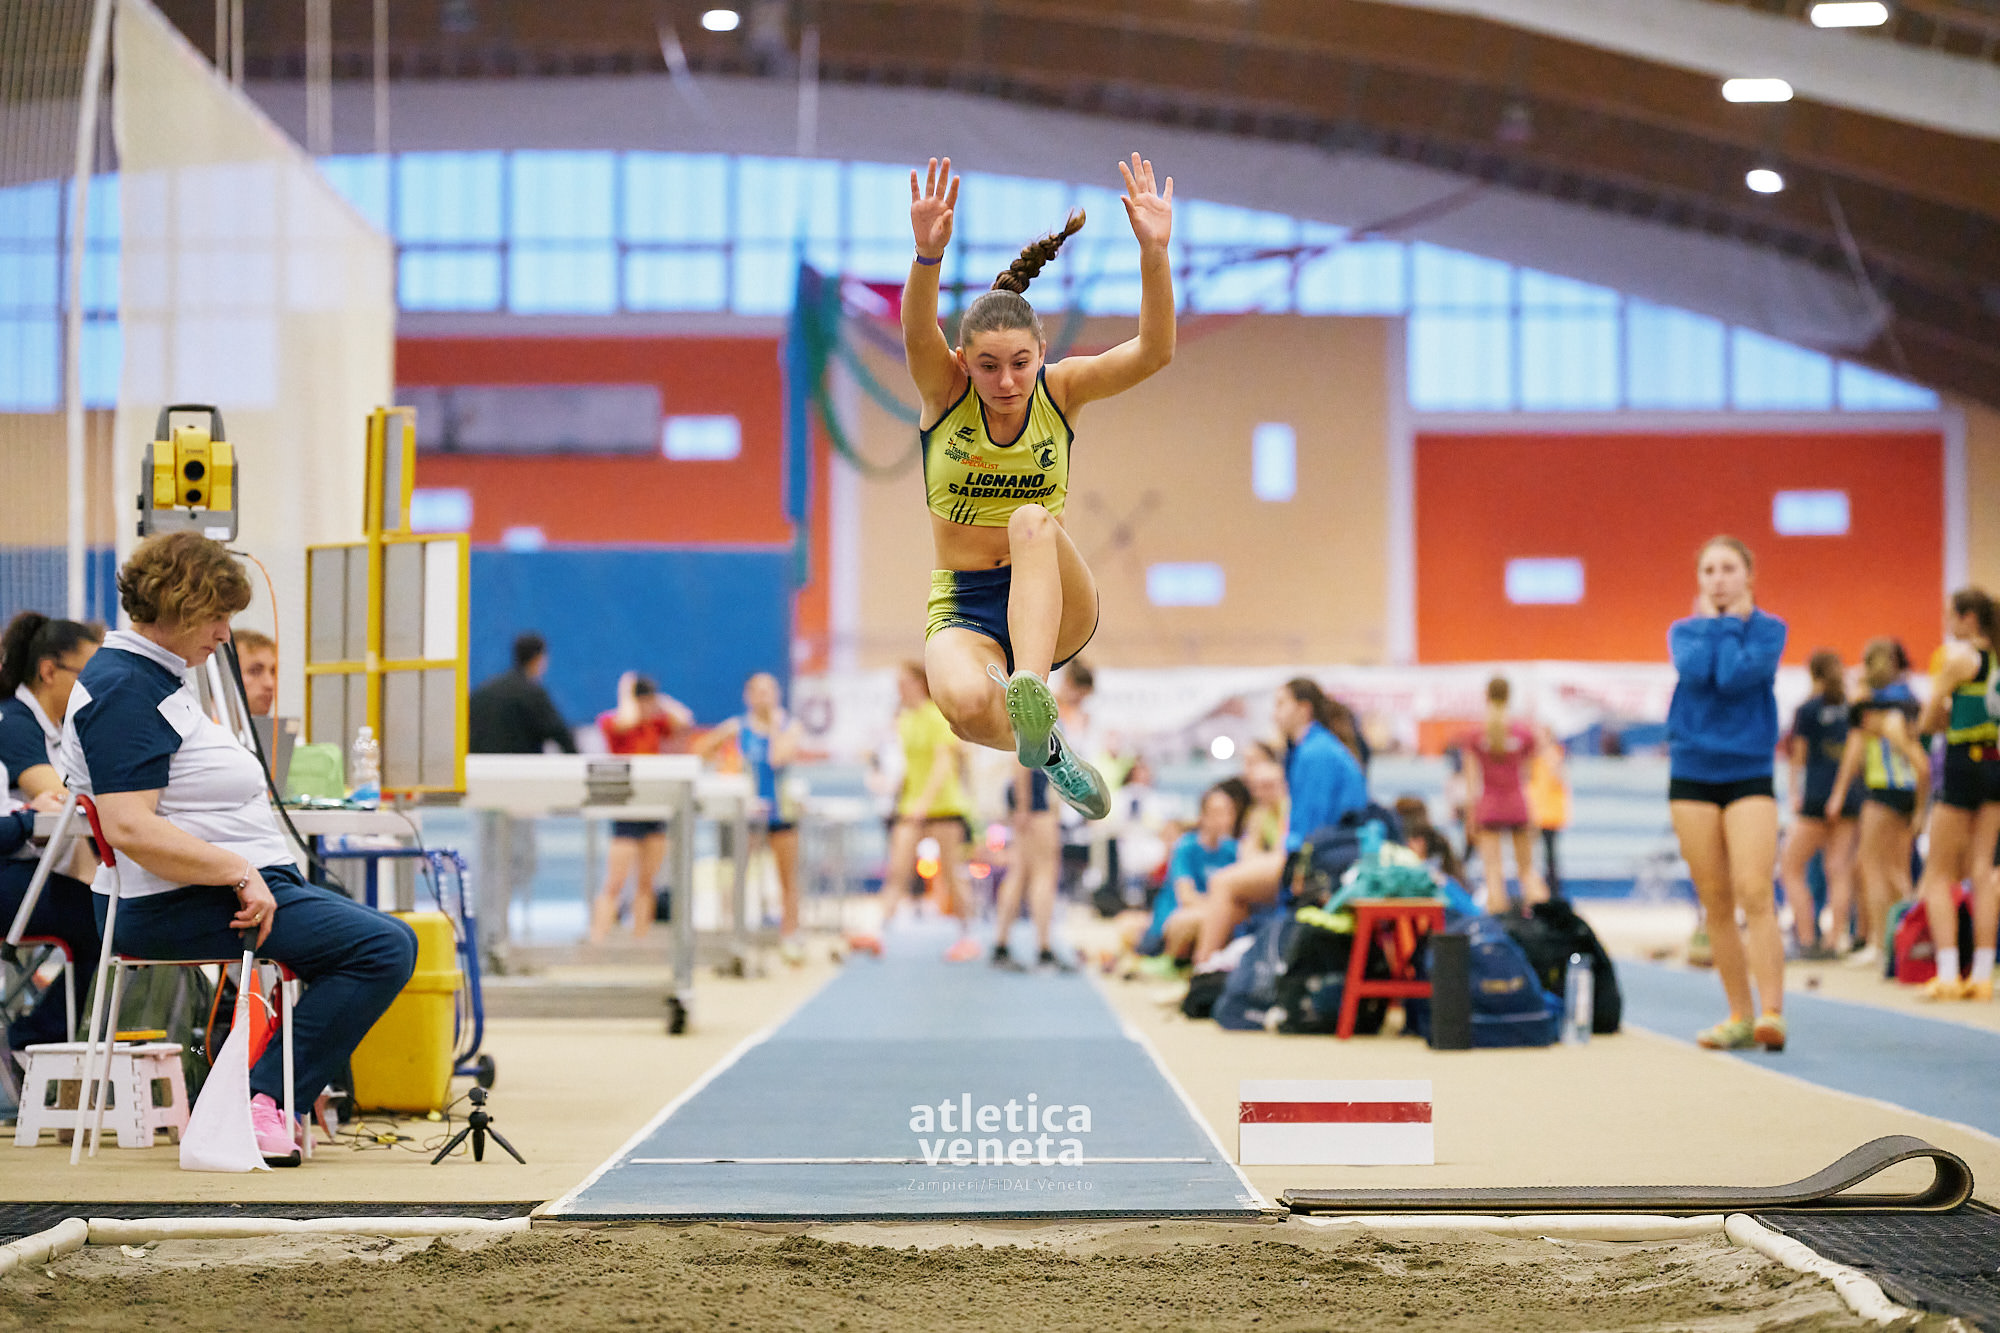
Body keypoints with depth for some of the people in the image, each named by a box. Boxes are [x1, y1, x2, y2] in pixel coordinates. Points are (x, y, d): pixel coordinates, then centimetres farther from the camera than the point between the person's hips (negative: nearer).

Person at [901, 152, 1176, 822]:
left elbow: (1153, 352, -19)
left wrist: (1154, 251, -36)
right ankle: (1043, 745, -1)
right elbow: (918, 336, -28)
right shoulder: (946, 390, -5)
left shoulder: (1059, 389, -3)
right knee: (967, 705, -35)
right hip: (963, 611, 0)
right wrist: (928, 254, -49)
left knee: (1033, 520, -33)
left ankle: (1032, 693, -46)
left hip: (1058, 607, 1)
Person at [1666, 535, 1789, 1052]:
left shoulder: (1769, 628, 2)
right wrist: (1708, 622, -3)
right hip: (1692, 775, 3)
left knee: (1755, 893, -17)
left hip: (1749, 774, -3)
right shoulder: (1684, 630, 8)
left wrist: (1731, 622, -4)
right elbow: (1695, 669, -14)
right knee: (1715, 903, 5)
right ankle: (1740, 1014, 12)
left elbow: (1737, 675, -16)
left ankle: (1771, 1011, -21)